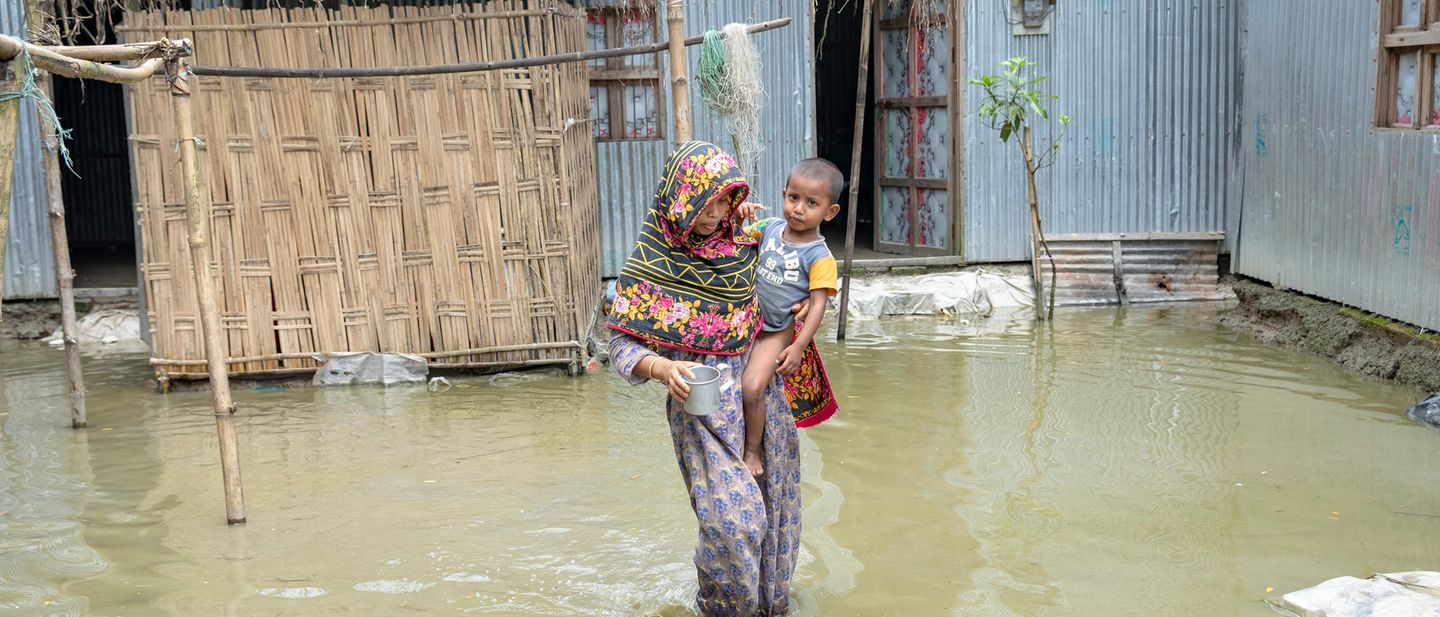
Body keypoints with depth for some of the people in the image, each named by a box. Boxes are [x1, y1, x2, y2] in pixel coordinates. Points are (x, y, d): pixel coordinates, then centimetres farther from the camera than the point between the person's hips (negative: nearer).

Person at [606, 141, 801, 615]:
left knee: (773, 502, 12)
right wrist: (664, 368, -30)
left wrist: (804, 305, -1)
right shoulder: (652, 262, -11)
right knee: (730, 515, -12)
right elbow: (622, 345, -11)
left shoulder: (747, 241, 1)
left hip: (762, 392, 5)